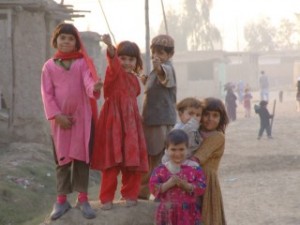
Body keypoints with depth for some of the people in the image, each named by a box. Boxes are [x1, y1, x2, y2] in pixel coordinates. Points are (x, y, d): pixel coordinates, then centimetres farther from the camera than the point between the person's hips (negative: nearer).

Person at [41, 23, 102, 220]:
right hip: (60, 119, 1)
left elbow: (88, 82, -14)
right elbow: (47, 94, 0)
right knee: (62, 159, 6)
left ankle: (82, 198, 7)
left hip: (82, 117, -1)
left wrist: (95, 88, -38)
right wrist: (57, 115, -12)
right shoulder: (49, 66, 5)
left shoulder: (82, 62, 3)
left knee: (81, 156, 2)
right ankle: (62, 199, 10)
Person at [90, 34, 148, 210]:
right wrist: (110, 46, -50)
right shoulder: (114, 72, -8)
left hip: (131, 121, 6)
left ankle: (130, 194, 19)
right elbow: (112, 59, -31)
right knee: (112, 159, -2)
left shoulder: (134, 79, 12)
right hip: (113, 120, -5)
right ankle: (107, 197, 5)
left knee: (132, 160, 6)